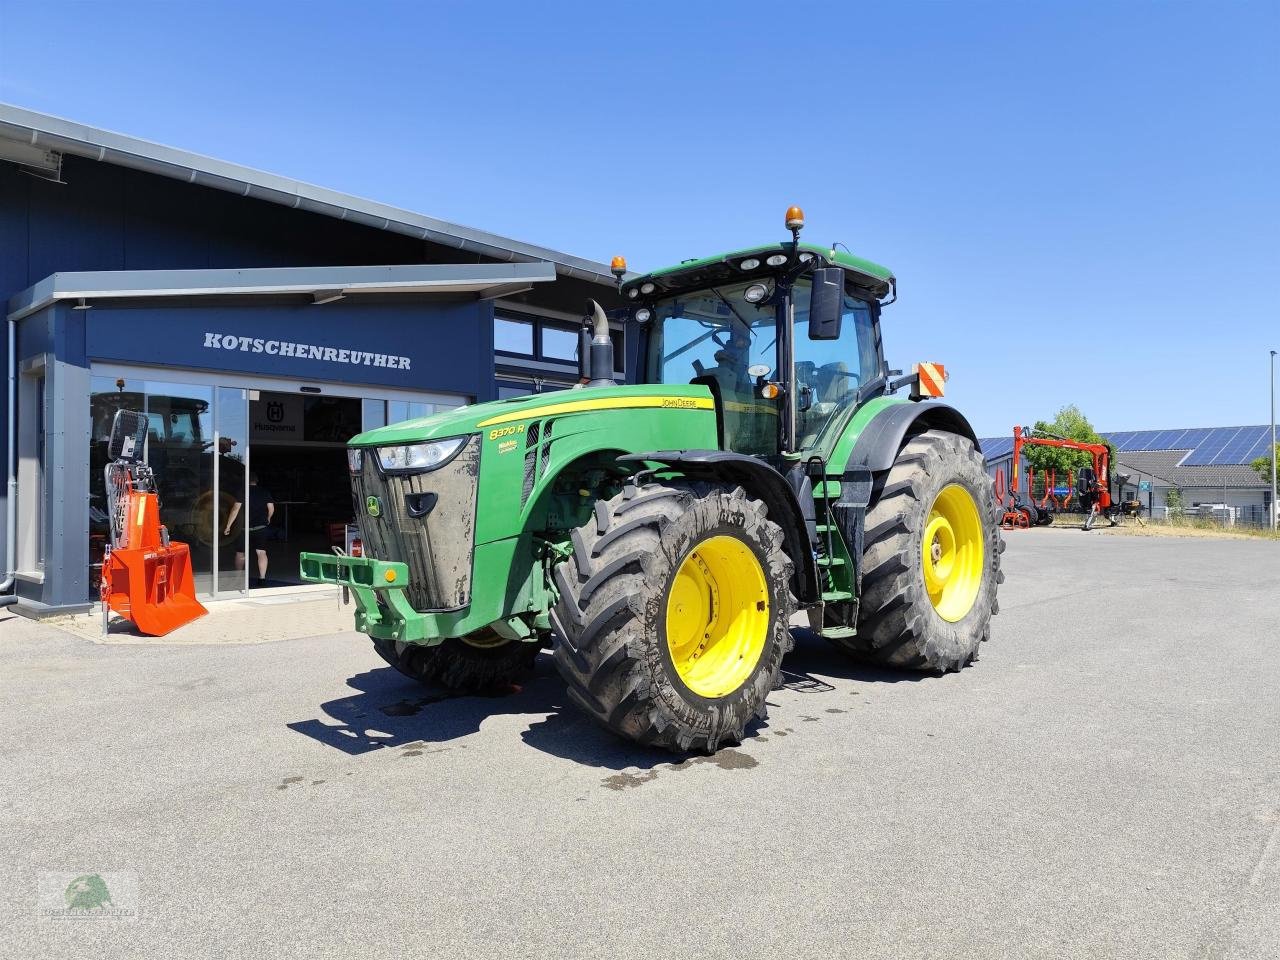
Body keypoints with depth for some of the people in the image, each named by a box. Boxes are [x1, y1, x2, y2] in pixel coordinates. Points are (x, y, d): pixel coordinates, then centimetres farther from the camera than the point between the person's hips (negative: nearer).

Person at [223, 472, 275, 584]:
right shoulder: (265, 492, 5)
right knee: (261, 552, -2)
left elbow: (235, 509, -10)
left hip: (245, 528, -1)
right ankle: (262, 577, -13)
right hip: (261, 527, 2)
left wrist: (228, 526, -7)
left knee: (240, 554, 12)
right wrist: (267, 520, 24)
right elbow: (271, 509, 4)